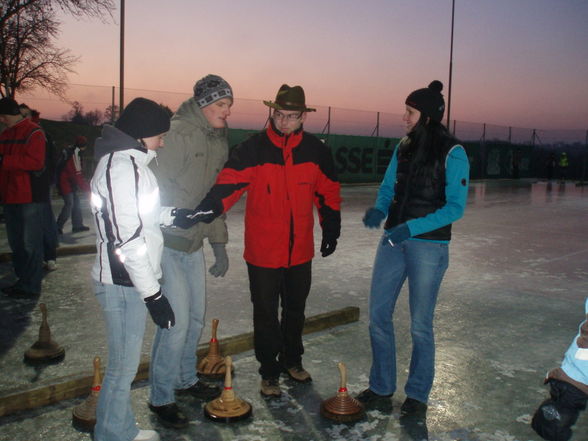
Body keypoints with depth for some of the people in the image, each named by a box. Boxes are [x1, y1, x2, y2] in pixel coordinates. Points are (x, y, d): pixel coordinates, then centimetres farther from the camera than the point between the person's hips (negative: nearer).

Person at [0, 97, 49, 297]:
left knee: (30, 243, -5)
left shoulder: (33, 133, -10)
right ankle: (22, 280, 24)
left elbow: (35, 161, -22)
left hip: (30, 197, -9)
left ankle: (31, 286, 2)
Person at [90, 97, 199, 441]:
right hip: (123, 284, -10)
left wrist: (170, 215, 8)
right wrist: (153, 294, -21)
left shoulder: (130, 161, 13)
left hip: (131, 281, 10)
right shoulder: (121, 167, -19)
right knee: (124, 367, 1)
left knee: (126, 362, 20)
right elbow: (127, 239, -23)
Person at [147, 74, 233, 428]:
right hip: (167, 243, -8)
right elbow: (156, 189, -19)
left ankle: (186, 378, 38)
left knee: (196, 316, 17)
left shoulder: (219, 140, 10)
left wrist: (219, 243, 14)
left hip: (193, 243, 8)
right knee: (177, 322, -5)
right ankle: (161, 397, 14)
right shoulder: (178, 133, -17)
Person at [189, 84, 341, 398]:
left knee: (295, 309, 20)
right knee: (266, 314, 8)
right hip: (263, 251, -3)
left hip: (301, 251, 3)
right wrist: (208, 209, -39)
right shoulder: (253, 149, -11)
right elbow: (229, 182, -22)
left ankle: (291, 360, 41)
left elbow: (328, 192, 10)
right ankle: (269, 372, 25)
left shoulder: (316, 150, 0)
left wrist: (331, 230, 11)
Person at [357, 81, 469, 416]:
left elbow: (455, 208, -14)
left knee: (420, 325, 4)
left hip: (429, 246, -6)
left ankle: (418, 394, 25)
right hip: (393, 240, 6)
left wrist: (412, 227, -24)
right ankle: (382, 385, 27)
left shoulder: (452, 153, -11)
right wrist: (378, 211, -9)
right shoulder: (404, 147, 7)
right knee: (378, 315, 9)